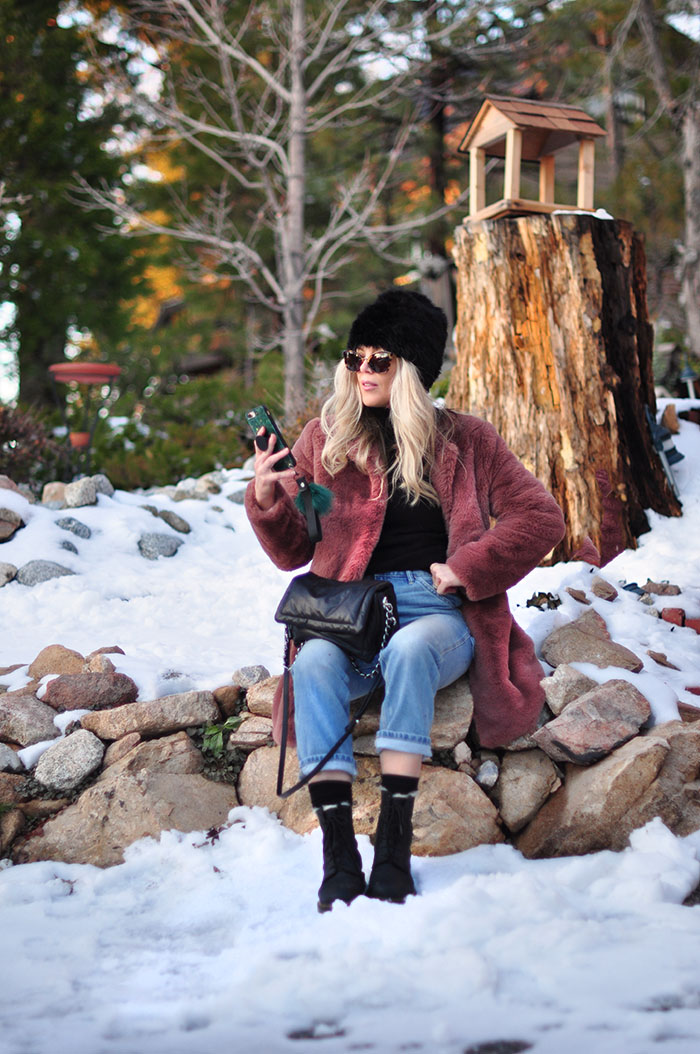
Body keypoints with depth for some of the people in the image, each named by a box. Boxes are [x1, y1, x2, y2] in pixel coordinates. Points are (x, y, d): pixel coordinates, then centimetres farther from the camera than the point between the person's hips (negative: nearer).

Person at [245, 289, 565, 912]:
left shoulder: (465, 440, 11)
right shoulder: (326, 439, 14)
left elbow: (541, 518, 6)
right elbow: (294, 552, 14)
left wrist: (465, 568, -5)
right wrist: (267, 499, -6)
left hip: (440, 612, -1)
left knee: (408, 650, -37)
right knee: (314, 663, -33)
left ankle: (394, 848, -38)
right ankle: (338, 856, -37)